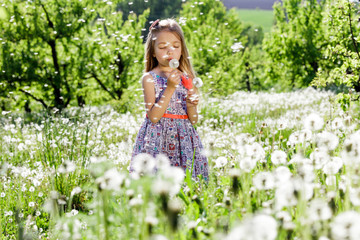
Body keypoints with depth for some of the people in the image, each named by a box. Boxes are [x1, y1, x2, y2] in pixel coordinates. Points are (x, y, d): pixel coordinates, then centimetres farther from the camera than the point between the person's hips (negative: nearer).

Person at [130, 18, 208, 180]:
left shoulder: (186, 79, 9)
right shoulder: (150, 78, -3)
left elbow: (193, 120, 9)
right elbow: (153, 117, -13)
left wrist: (191, 105, -12)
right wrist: (170, 88, -16)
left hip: (184, 140, 4)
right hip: (158, 139, -3)